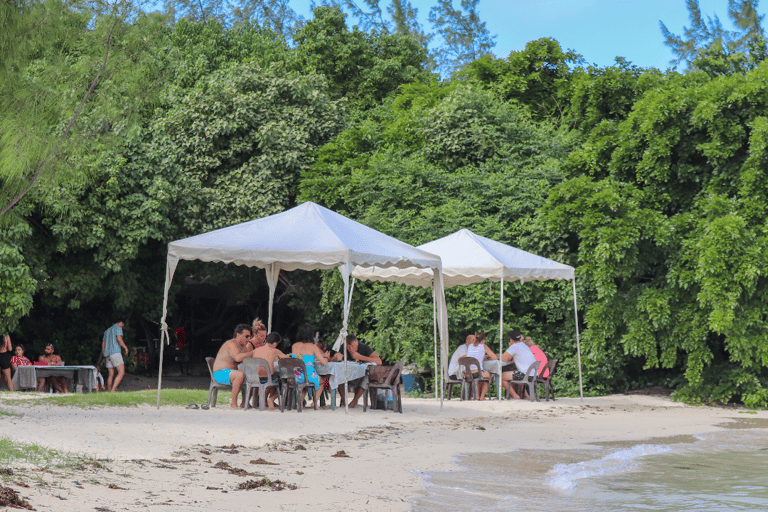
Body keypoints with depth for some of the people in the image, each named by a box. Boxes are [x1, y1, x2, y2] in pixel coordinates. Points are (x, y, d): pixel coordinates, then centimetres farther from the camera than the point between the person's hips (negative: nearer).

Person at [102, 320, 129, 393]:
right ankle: (113, 390, -26)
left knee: (111, 375, 10)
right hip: (115, 352, -9)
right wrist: (126, 348, -5)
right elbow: (119, 339, -14)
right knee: (121, 372, -13)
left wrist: (104, 355, 30)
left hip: (107, 354, 9)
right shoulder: (118, 328, 2)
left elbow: (103, 343, 26)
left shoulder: (107, 331, 26)